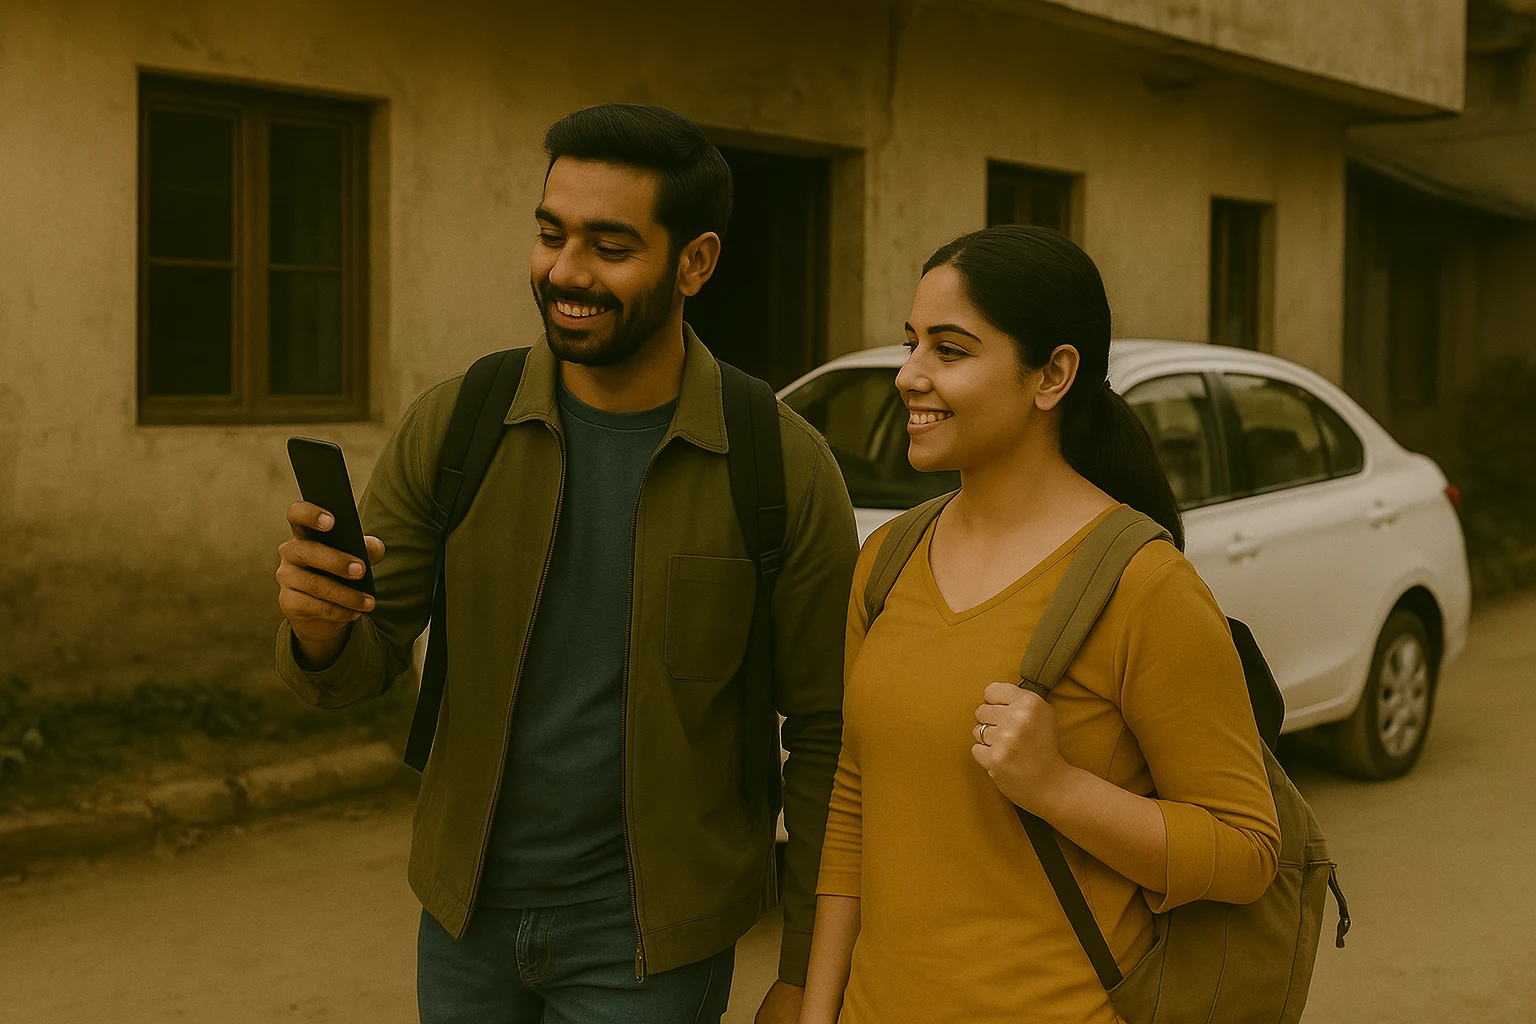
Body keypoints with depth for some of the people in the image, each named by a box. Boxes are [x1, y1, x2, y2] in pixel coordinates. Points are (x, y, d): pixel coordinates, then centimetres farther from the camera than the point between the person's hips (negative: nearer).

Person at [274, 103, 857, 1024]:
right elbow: (361, 670, -2)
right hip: (467, 914, 3)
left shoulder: (785, 469, -15)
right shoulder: (454, 428, -7)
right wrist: (319, 623, -26)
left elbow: (827, 733, -7)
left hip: (647, 945, -3)